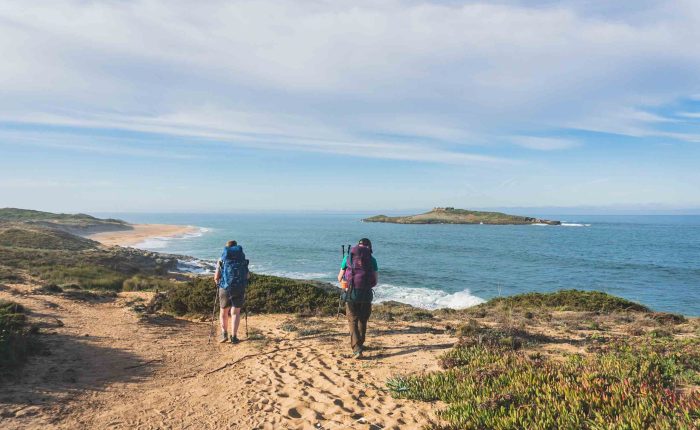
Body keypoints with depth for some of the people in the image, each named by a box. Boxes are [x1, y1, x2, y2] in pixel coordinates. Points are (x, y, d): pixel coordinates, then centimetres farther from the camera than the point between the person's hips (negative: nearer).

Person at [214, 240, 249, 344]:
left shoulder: (222, 259, 6)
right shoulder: (243, 258, 9)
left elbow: (216, 277, 2)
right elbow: (248, 276, 6)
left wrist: (218, 282, 23)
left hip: (225, 288, -1)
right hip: (240, 288, 1)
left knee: (223, 311, 18)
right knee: (235, 312, 9)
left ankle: (224, 334, 10)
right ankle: (233, 336, 3)